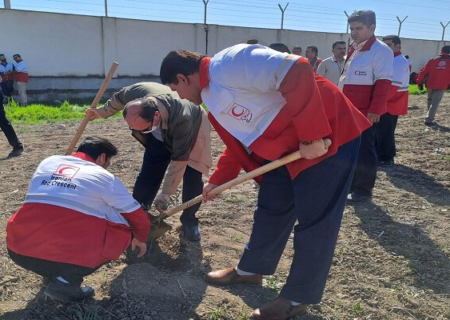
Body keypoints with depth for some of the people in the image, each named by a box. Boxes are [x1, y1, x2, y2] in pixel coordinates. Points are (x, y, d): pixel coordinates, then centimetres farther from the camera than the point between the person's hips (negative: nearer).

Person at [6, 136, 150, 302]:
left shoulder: (48, 162, 17)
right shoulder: (106, 178, 7)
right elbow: (140, 219, 15)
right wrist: (140, 240, 37)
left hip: (18, 250, 6)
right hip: (67, 255, -5)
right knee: (123, 231, 15)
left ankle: (51, 273, 18)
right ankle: (66, 281, 4)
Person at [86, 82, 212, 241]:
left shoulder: (182, 120, -48)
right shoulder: (134, 93, -35)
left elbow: (179, 161, -37)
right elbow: (118, 99, -7)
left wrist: (165, 194, -31)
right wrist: (102, 112, 12)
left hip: (192, 129, -4)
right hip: (161, 133, 4)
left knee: (192, 178, -13)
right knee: (148, 173, -2)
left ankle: (189, 221, 7)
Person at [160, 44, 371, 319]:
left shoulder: (228, 64, -19)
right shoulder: (214, 93, 13)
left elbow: (297, 72, -29)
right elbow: (239, 142, 23)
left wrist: (312, 136, -26)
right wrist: (217, 181, 28)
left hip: (329, 134, -10)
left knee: (315, 221, 1)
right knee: (270, 209, 17)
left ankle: (297, 298, 16)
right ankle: (251, 270, 35)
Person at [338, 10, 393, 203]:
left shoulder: (380, 50, -10)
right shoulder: (355, 50, 17)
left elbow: (383, 82, -17)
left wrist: (375, 110, -22)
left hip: (366, 113, -9)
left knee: (364, 151, -2)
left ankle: (363, 190, 10)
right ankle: (350, 183, 29)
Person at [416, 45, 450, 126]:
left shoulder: (433, 60, 7)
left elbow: (423, 71, 4)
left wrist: (419, 83, 9)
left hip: (430, 85, 2)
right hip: (442, 86, -2)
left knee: (430, 100, 20)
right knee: (435, 102, -3)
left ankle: (430, 118, 27)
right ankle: (429, 120, -14)